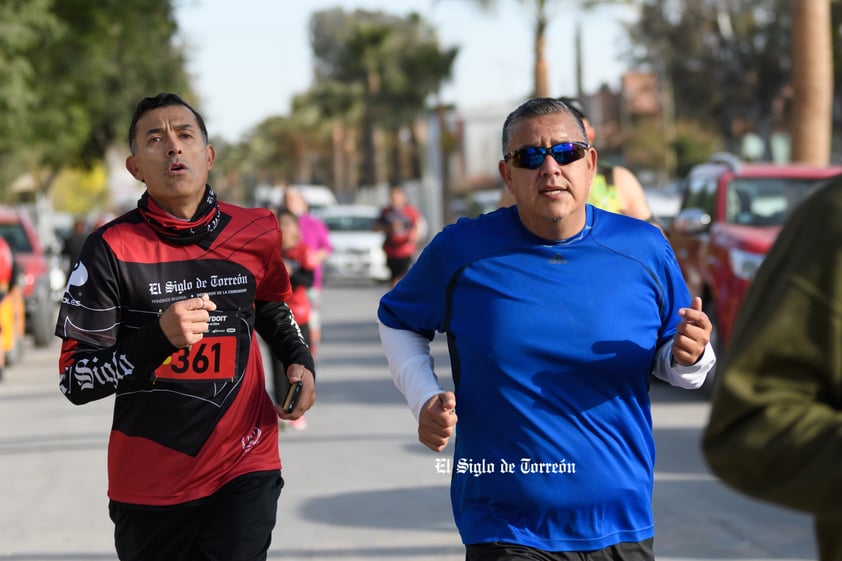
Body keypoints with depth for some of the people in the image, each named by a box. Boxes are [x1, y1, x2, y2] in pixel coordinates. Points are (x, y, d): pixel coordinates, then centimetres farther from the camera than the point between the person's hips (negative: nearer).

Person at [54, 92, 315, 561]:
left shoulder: (256, 233, 1)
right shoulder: (112, 249, -9)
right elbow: (75, 381, -11)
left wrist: (299, 361, 6)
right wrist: (160, 338, -24)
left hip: (245, 471, 1)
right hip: (148, 484, -1)